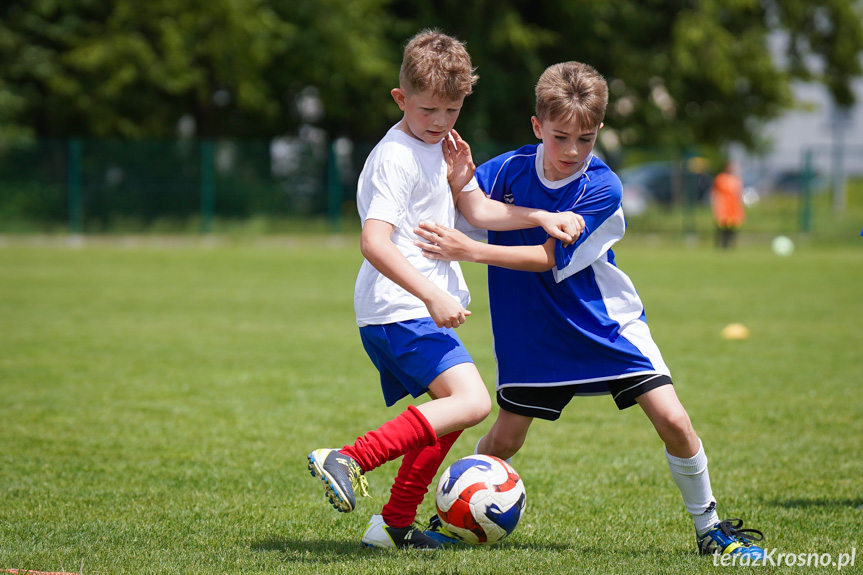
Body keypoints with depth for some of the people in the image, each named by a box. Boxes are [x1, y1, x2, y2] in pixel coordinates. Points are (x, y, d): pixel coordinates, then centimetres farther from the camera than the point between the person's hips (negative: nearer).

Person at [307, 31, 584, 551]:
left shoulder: (439, 146, 16)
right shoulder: (396, 158, -16)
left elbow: (479, 210, 21)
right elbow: (374, 243, -26)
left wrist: (541, 217, 4)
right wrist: (432, 296, -33)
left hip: (425, 308, 11)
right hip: (401, 309, -11)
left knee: (448, 410, 21)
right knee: (472, 402, -24)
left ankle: (395, 524, 26)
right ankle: (350, 460, -27)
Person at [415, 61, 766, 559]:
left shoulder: (602, 189, -20)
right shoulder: (509, 169, -11)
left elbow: (548, 259, -23)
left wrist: (469, 251, -29)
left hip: (607, 324, -2)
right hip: (534, 330, 2)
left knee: (672, 419, -12)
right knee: (504, 440, 4)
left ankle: (709, 526, 6)